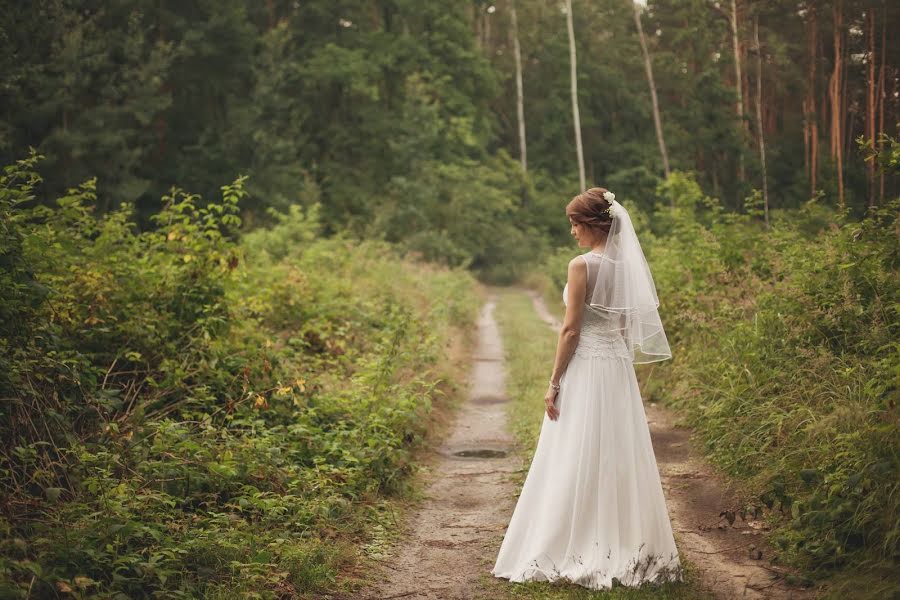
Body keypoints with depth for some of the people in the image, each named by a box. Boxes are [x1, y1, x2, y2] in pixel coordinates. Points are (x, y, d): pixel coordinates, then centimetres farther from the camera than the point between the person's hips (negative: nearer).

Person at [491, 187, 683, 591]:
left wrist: (554, 383, -10)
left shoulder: (582, 265, -13)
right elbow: (628, 326, 14)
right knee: (621, 459, 12)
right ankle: (630, 549, 18)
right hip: (620, 367, 7)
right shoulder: (626, 265, 8)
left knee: (577, 463, 0)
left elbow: (571, 330, -14)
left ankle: (575, 553, 5)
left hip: (585, 368, -7)